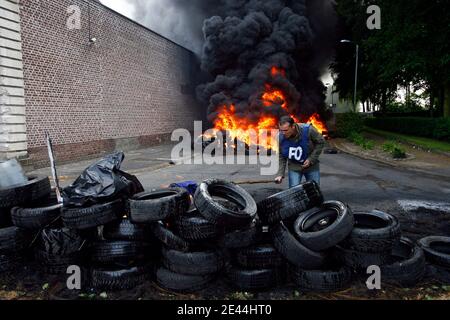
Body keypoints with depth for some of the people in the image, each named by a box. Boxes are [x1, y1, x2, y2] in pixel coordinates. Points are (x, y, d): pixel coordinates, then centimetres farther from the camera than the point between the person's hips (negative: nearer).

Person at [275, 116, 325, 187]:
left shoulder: (308, 130, -24)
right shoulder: (281, 137, -16)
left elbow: (321, 142, -9)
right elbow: (281, 157, -7)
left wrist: (311, 159, -16)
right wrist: (280, 174, -17)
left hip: (311, 166, 0)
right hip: (294, 168, 1)